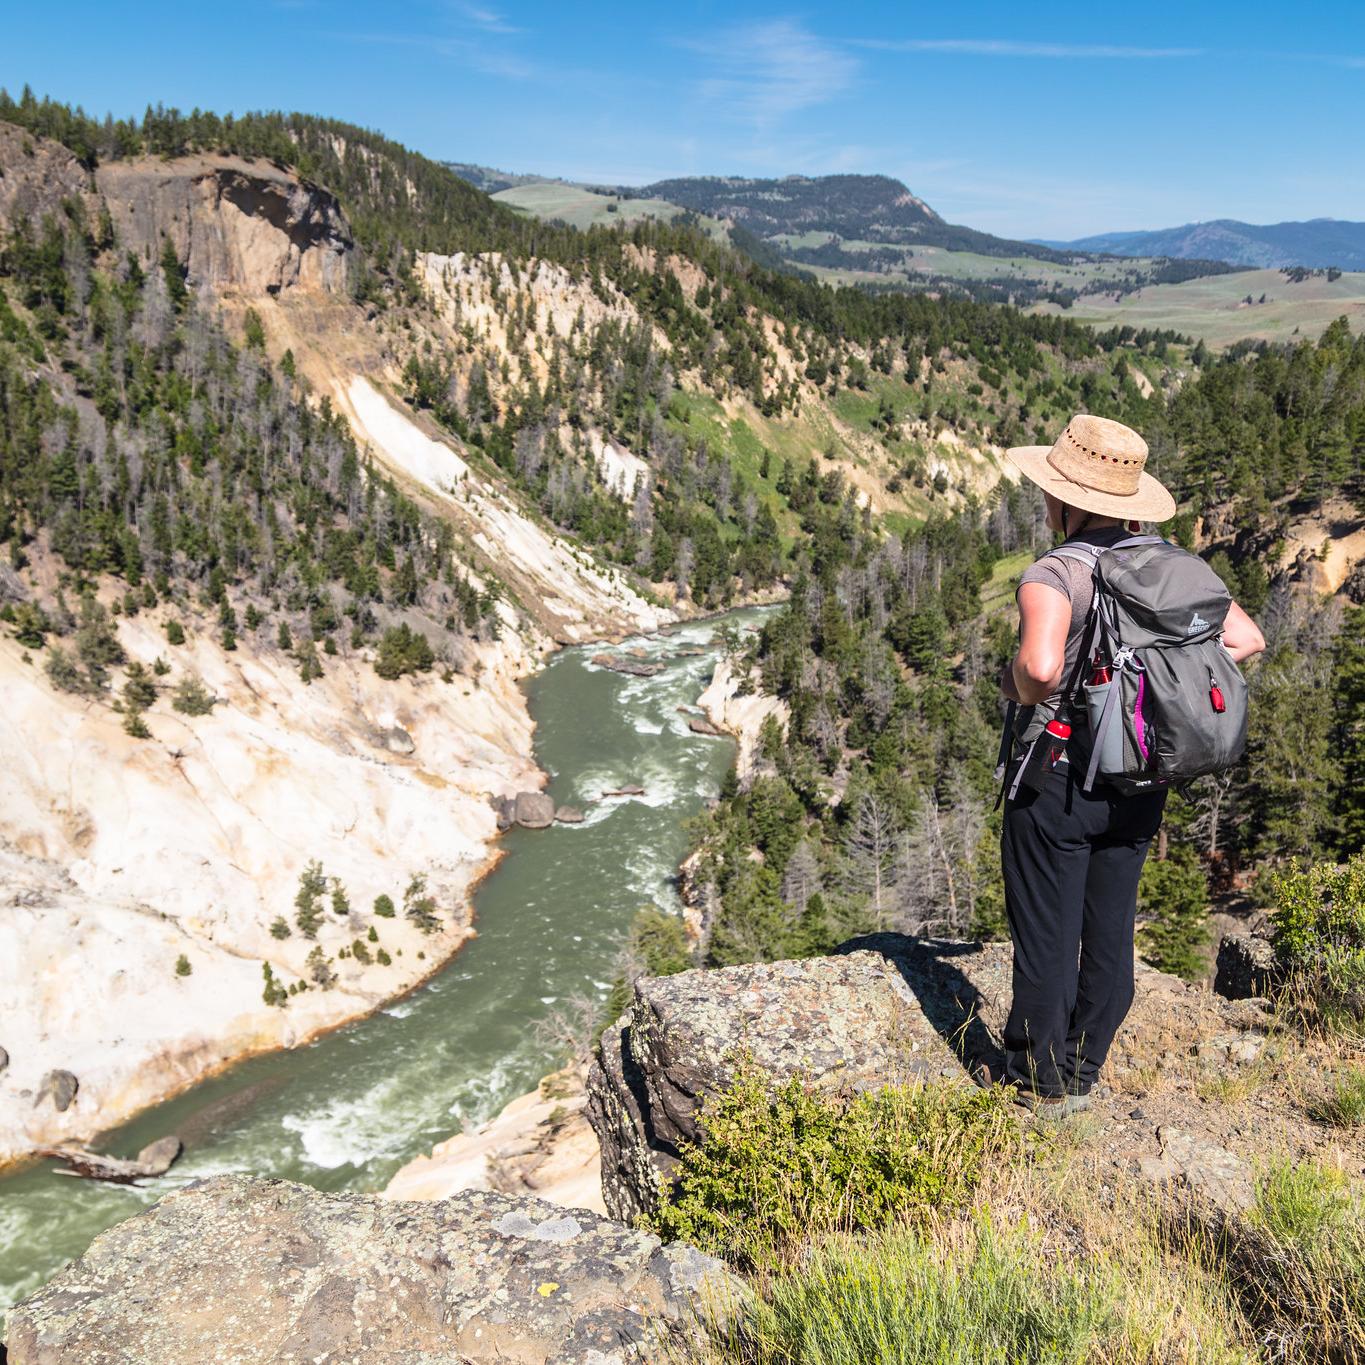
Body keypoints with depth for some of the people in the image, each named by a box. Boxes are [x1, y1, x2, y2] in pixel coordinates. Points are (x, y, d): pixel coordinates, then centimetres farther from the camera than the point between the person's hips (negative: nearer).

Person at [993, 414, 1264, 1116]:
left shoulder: (1054, 573, -20)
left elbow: (1040, 667, -38)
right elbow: (1246, 639, 7)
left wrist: (1021, 690, -16)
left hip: (1059, 776, -6)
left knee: (1046, 936, 10)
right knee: (1110, 933, 17)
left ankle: (1042, 1082, 26)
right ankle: (1082, 1074, 33)